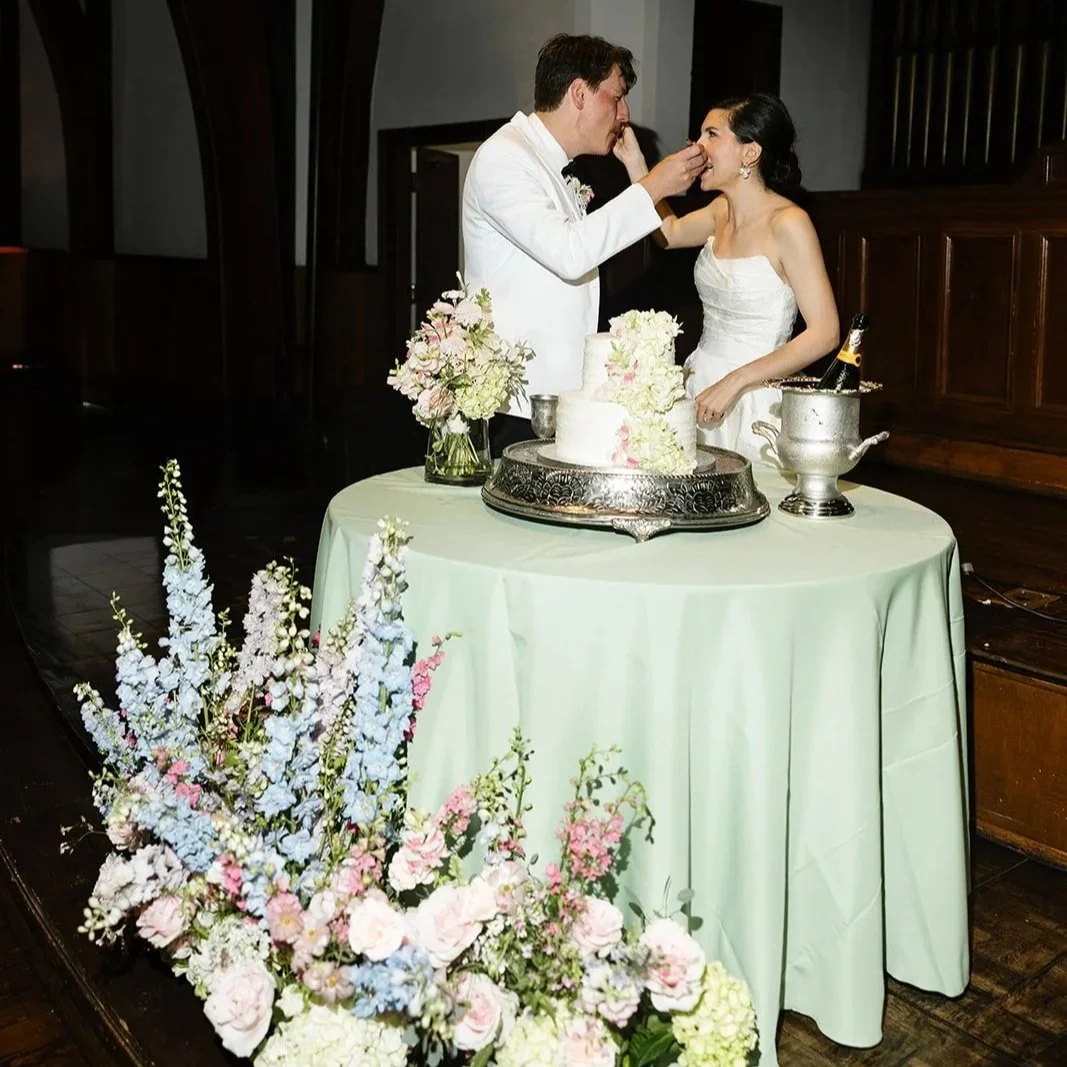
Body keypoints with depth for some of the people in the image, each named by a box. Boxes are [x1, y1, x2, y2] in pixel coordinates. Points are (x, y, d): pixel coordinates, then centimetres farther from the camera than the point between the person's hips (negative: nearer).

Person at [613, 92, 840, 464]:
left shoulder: (787, 222, -15)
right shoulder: (722, 210, 6)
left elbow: (824, 333, -17)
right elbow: (670, 232, 28)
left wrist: (734, 382, -21)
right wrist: (635, 165, 15)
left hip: (753, 403, -6)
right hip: (701, 388, 6)